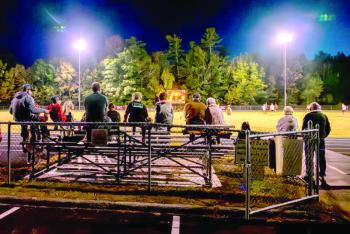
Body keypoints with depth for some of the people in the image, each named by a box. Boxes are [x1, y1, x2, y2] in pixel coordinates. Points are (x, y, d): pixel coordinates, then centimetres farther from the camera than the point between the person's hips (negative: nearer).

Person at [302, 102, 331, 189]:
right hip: (321, 140, 3)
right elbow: (328, 129, 6)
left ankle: (309, 176, 16)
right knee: (321, 160, 8)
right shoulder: (324, 116, 3)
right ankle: (322, 179, 9)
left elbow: (303, 128, -9)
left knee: (309, 159, 9)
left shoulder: (308, 116, -7)